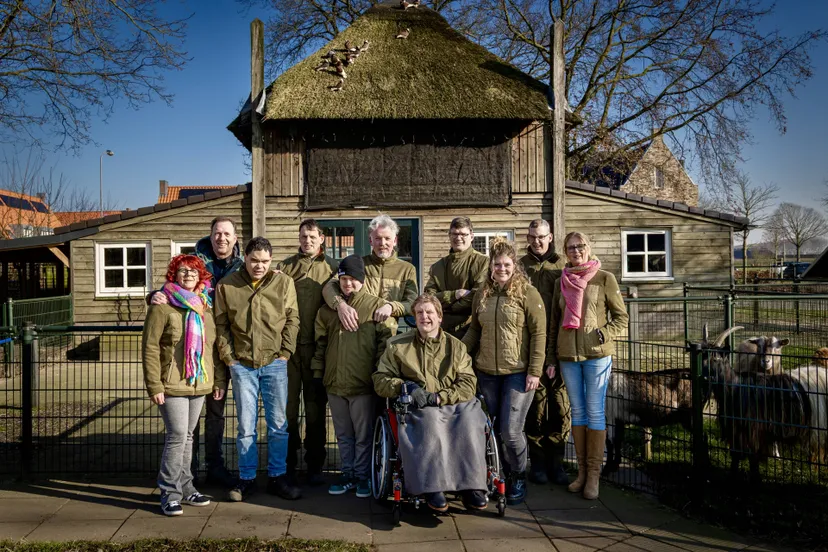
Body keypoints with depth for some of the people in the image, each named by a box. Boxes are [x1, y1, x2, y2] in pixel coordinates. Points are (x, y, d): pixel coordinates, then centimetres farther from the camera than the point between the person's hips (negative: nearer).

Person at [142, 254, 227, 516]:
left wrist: (219, 380, 10)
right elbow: (150, 347, -10)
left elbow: (215, 345, 13)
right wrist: (154, 386, -14)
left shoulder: (206, 306, 10)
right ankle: (170, 493, 4)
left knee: (187, 436, 13)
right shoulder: (162, 306, -6)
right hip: (172, 385, -5)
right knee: (177, 436, -7)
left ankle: (184, 487, 24)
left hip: (200, 385, 5)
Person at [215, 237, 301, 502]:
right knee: (246, 425, 6)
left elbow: (292, 320, 2)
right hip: (242, 365, 0)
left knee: (278, 424, 6)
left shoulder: (284, 283, 1)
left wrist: (285, 352, -4)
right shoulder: (227, 286, 2)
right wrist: (228, 357, -1)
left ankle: (277, 476, 19)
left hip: (274, 363, 0)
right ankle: (246, 478, 19)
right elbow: (220, 325, 5)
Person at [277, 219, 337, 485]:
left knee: (315, 406, 6)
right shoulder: (285, 266, 10)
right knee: (287, 405, 5)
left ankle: (315, 465, 15)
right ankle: (287, 462, 18)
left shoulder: (331, 267, 7)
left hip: (317, 344, -1)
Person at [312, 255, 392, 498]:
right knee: (343, 434, 16)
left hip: (363, 383, -4)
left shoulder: (376, 306, -4)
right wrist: (317, 373, 11)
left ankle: (363, 476, 20)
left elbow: (385, 341, -5)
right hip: (334, 382, 5)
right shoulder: (327, 309, 10)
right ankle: (349, 474, 28)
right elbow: (320, 343, 15)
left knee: (364, 434, 6)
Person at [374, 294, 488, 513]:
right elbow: (380, 380, 11)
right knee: (431, 422, -35)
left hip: (455, 403, 1)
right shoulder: (398, 346, 13)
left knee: (470, 423, -31)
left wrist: (438, 397, -12)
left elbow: (468, 383, 3)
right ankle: (433, 487, -29)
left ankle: (472, 486, -23)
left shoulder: (456, 346, 12)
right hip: (418, 407, -1)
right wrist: (407, 387, -8)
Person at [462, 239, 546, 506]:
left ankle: (518, 478, 20)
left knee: (511, 431, -5)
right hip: (486, 372, 5)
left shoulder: (528, 293, -6)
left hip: (518, 373, -5)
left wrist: (535, 371, -12)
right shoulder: (482, 294, 9)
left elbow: (538, 334, -8)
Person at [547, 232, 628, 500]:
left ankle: (594, 474, 8)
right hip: (567, 355, 4)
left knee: (594, 411, -1)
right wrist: (551, 359, 11)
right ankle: (582, 471, 18)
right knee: (577, 411, 9)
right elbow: (554, 323, 14)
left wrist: (601, 335, -16)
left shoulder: (604, 278, 0)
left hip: (597, 354, -4)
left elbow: (621, 318, 1)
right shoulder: (561, 282, 11)